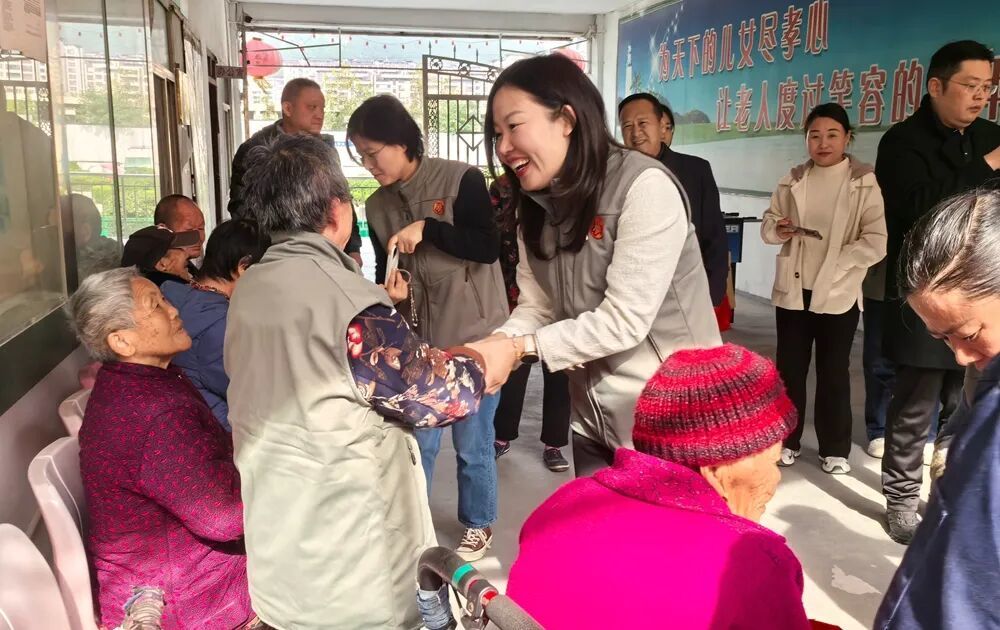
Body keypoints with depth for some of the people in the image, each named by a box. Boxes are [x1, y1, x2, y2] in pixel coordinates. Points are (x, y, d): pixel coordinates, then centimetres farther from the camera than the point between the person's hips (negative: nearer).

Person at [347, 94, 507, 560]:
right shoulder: (377, 206, 4)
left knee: (471, 442, 7)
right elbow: (384, 272, 12)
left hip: (472, 334, -4)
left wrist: (427, 228, -24)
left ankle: (479, 524, 29)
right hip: (417, 339, 4)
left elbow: (488, 248, -18)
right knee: (417, 440, 10)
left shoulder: (461, 179, -11)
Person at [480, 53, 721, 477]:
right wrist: (495, 345, -20)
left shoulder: (645, 187, -21)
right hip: (592, 416, 7)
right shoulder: (536, 204, 3)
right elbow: (536, 307, -1)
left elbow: (623, 321, -24)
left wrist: (518, 349, -25)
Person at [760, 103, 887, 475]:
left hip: (839, 293, -3)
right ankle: (787, 440, 26)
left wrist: (834, 265, -19)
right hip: (792, 290, 3)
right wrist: (778, 229, -13)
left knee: (834, 373, 8)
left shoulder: (864, 182, -6)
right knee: (789, 369, 11)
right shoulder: (793, 180, 6)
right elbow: (768, 224, 10)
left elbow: (876, 242, -11)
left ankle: (835, 449, 21)